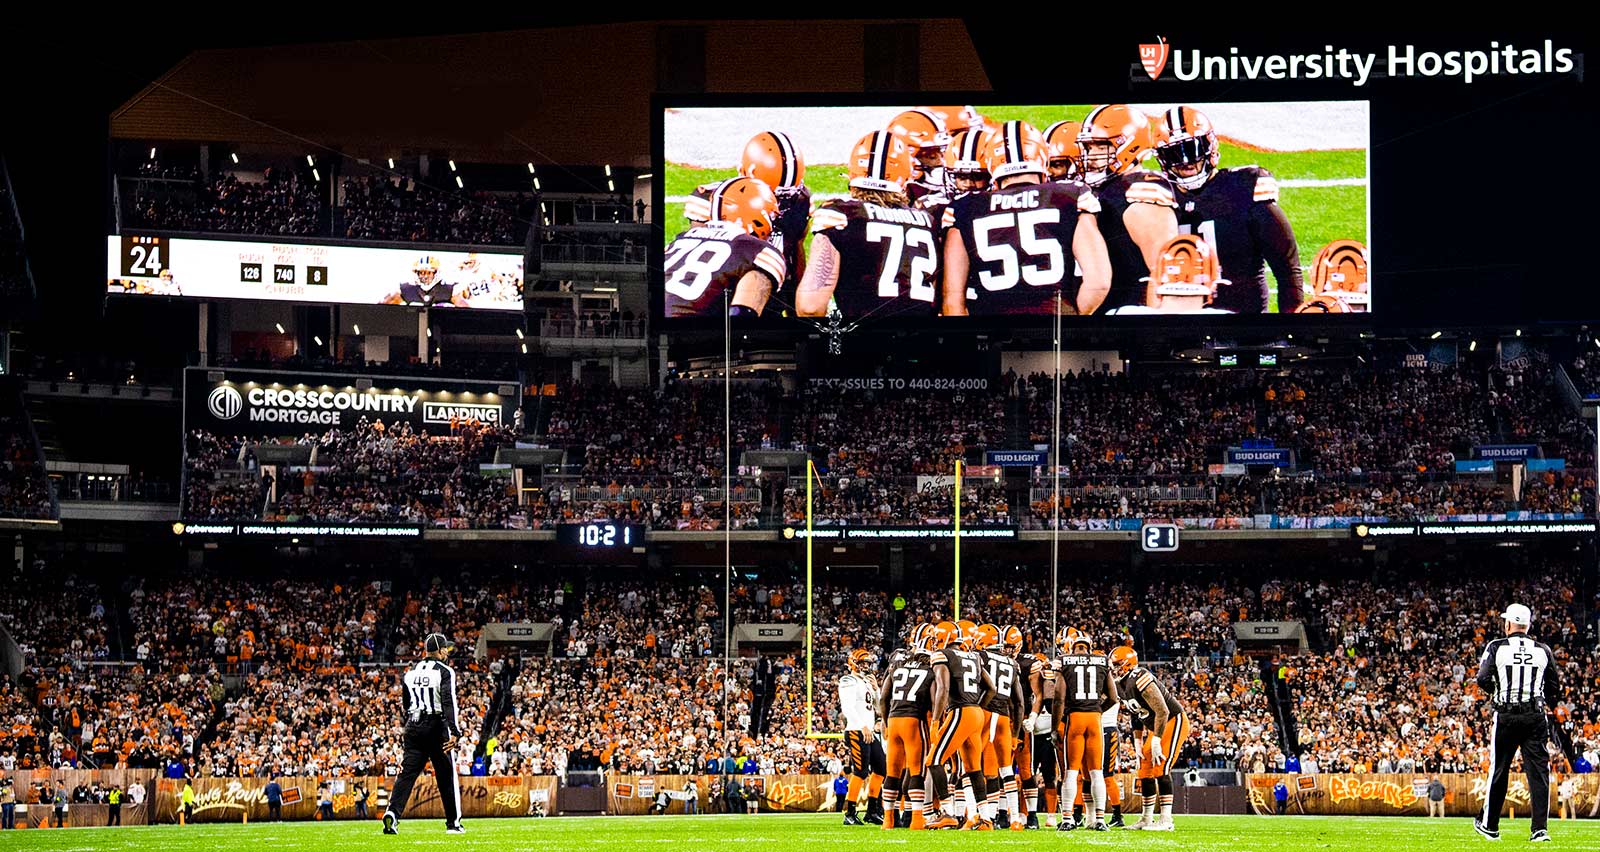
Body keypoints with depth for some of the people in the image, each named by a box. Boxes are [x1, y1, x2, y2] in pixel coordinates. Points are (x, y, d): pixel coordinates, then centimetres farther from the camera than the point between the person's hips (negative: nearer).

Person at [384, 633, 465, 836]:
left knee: (408, 772, 0)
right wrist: (454, 731, -24)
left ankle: (393, 812, -20)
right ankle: (453, 823, 11)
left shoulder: (411, 672, 12)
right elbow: (448, 702, -18)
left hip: (413, 727, 4)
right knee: (446, 775, 6)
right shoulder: (444, 672, -6)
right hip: (436, 727, -4)